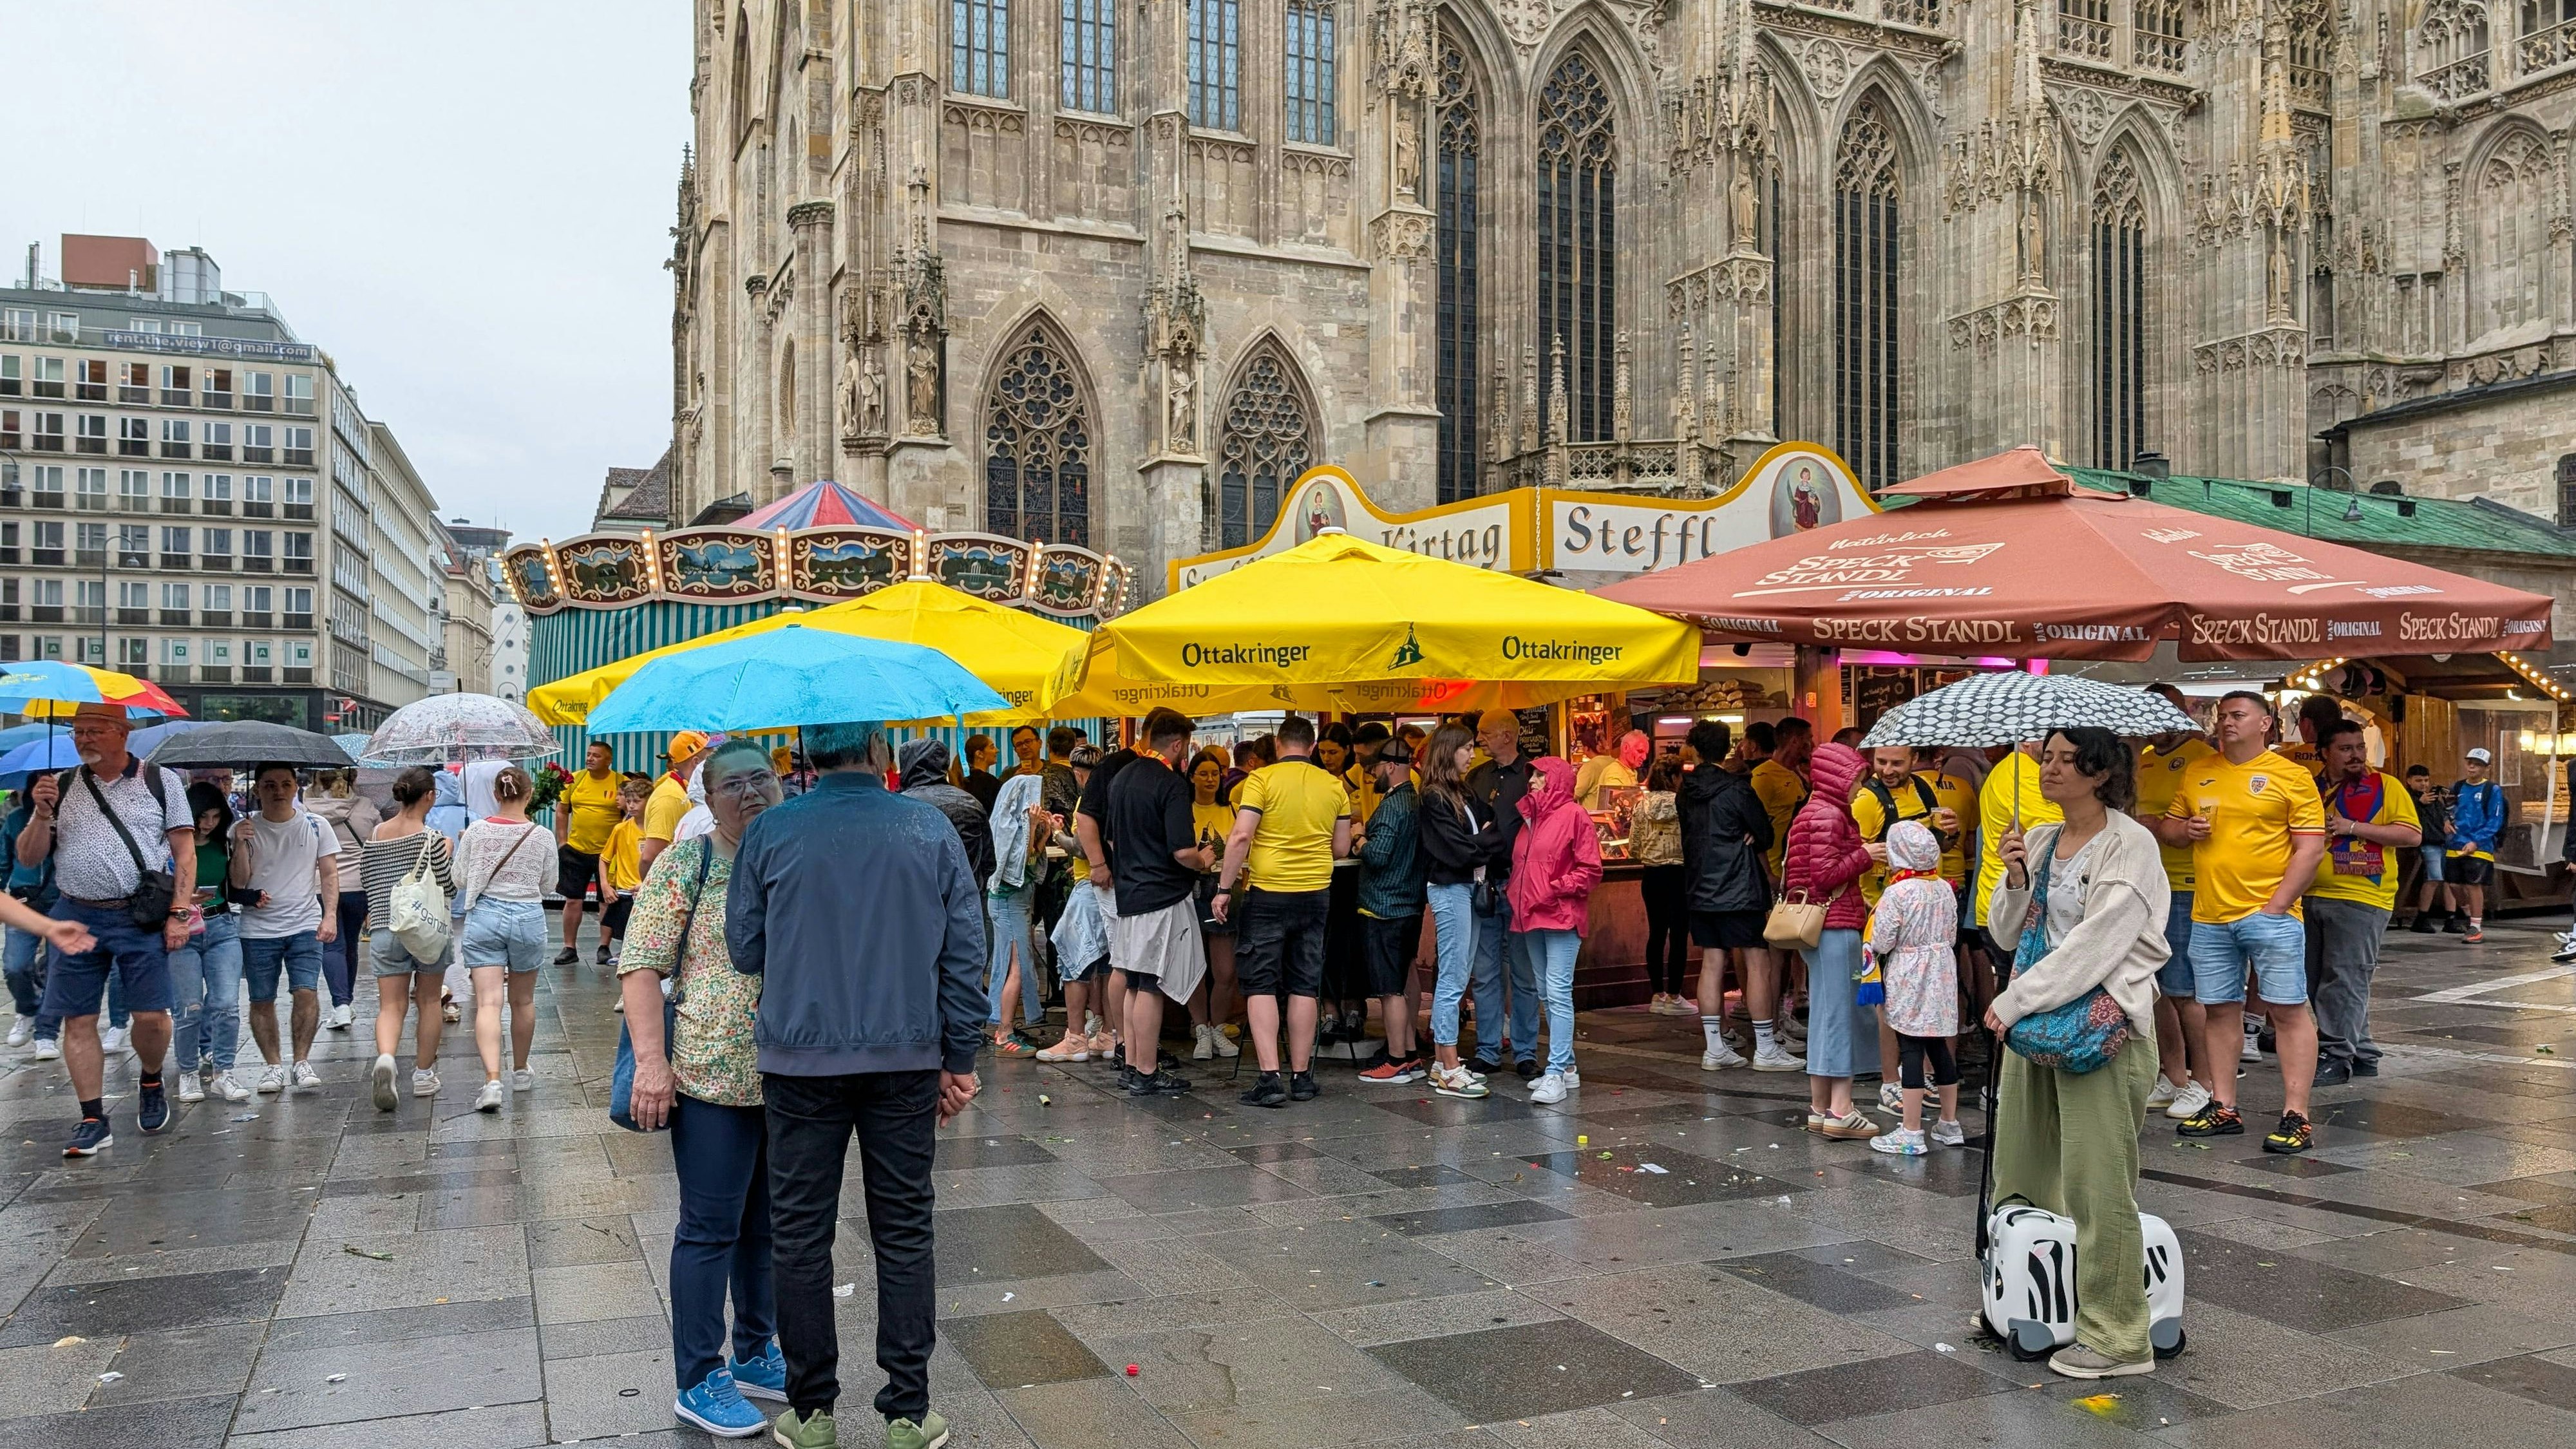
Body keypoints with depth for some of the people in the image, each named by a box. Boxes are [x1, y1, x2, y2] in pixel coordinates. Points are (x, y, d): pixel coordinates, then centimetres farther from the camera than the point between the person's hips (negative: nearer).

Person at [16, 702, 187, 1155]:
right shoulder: (61, 788, 10)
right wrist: (42, 815, -6)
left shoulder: (161, 781, 3)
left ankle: (151, 1084, 24)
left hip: (141, 917, -3)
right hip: (76, 918, 3)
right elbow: (28, 859, 11)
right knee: (78, 1020, 2)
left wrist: (179, 913, -6)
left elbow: (185, 852, 2)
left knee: (151, 1015, -5)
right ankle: (93, 1121, 10)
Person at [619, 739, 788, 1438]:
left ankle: (755, 1354, 32)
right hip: (713, 1079, -5)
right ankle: (699, 1382, 15)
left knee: (769, 1225, 16)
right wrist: (651, 1061, -17)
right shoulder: (685, 865, -6)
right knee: (711, 1230, 3)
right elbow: (641, 965, -9)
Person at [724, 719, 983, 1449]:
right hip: (906, 1059, 1)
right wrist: (959, 1058, 7)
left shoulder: (770, 834, -5)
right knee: (904, 1232, 10)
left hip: (801, 1058, -1)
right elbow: (965, 950, -1)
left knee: (800, 1234, 11)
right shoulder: (930, 829, -3)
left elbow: (744, 951, 2)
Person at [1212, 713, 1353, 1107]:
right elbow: (1341, 849, 9)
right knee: (1305, 986, 11)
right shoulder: (1334, 786, 4)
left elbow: (1241, 837, -15)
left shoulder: (1262, 779, -8)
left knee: (1261, 985, 1)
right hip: (1315, 893, 4)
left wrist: (1224, 888, -8)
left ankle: (1269, 1078, -6)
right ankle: (1301, 1076, 15)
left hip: (1267, 892, -4)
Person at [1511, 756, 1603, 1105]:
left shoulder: (1574, 815, -7)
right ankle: (1566, 1067, 19)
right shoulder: (1530, 815, 17)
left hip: (1562, 916, -9)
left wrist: (1558, 889, -15)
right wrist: (1519, 896, 10)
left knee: (1559, 992, -11)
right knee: (1547, 994, 11)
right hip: (1532, 916, 9)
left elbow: (1590, 869, -10)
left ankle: (1556, 1074, -13)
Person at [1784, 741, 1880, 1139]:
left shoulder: (1818, 811, 18)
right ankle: (1840, 1110, -4)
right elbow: (1826, 876, -20)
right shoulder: (1829, 815, -14)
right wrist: (1864, 856, -11)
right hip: (1835, 925, -10)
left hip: (1824, 925, 10)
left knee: (1826, 1012, 12)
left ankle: (1820, 1107, 17)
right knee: (1840, 1010, -7)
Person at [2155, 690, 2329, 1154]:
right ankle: (2224, 1108, 19)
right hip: (2209, 918, 5)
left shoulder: (2290, 776, -2)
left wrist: (2277, 906, -13)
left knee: (2288, 1010, -3)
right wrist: (2186, 829, -5)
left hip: (2270, 913, -5)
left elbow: (2311, 848, -6)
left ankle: (2296, 1115, 0)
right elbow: (2166, 827, 19)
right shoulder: (2197, 774, 12)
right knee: (2218, 1010, 10)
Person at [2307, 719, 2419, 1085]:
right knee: (2317, 981, 10)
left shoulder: (2386, 786, -1)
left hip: (2360, 899, -6)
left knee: (2344, 979, -8)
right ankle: (2362, 1053, 21)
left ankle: (2335, 1057, -4)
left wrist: (2354, 828, -14)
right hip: (2312, 898, 6)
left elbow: (2412, 835, -9)